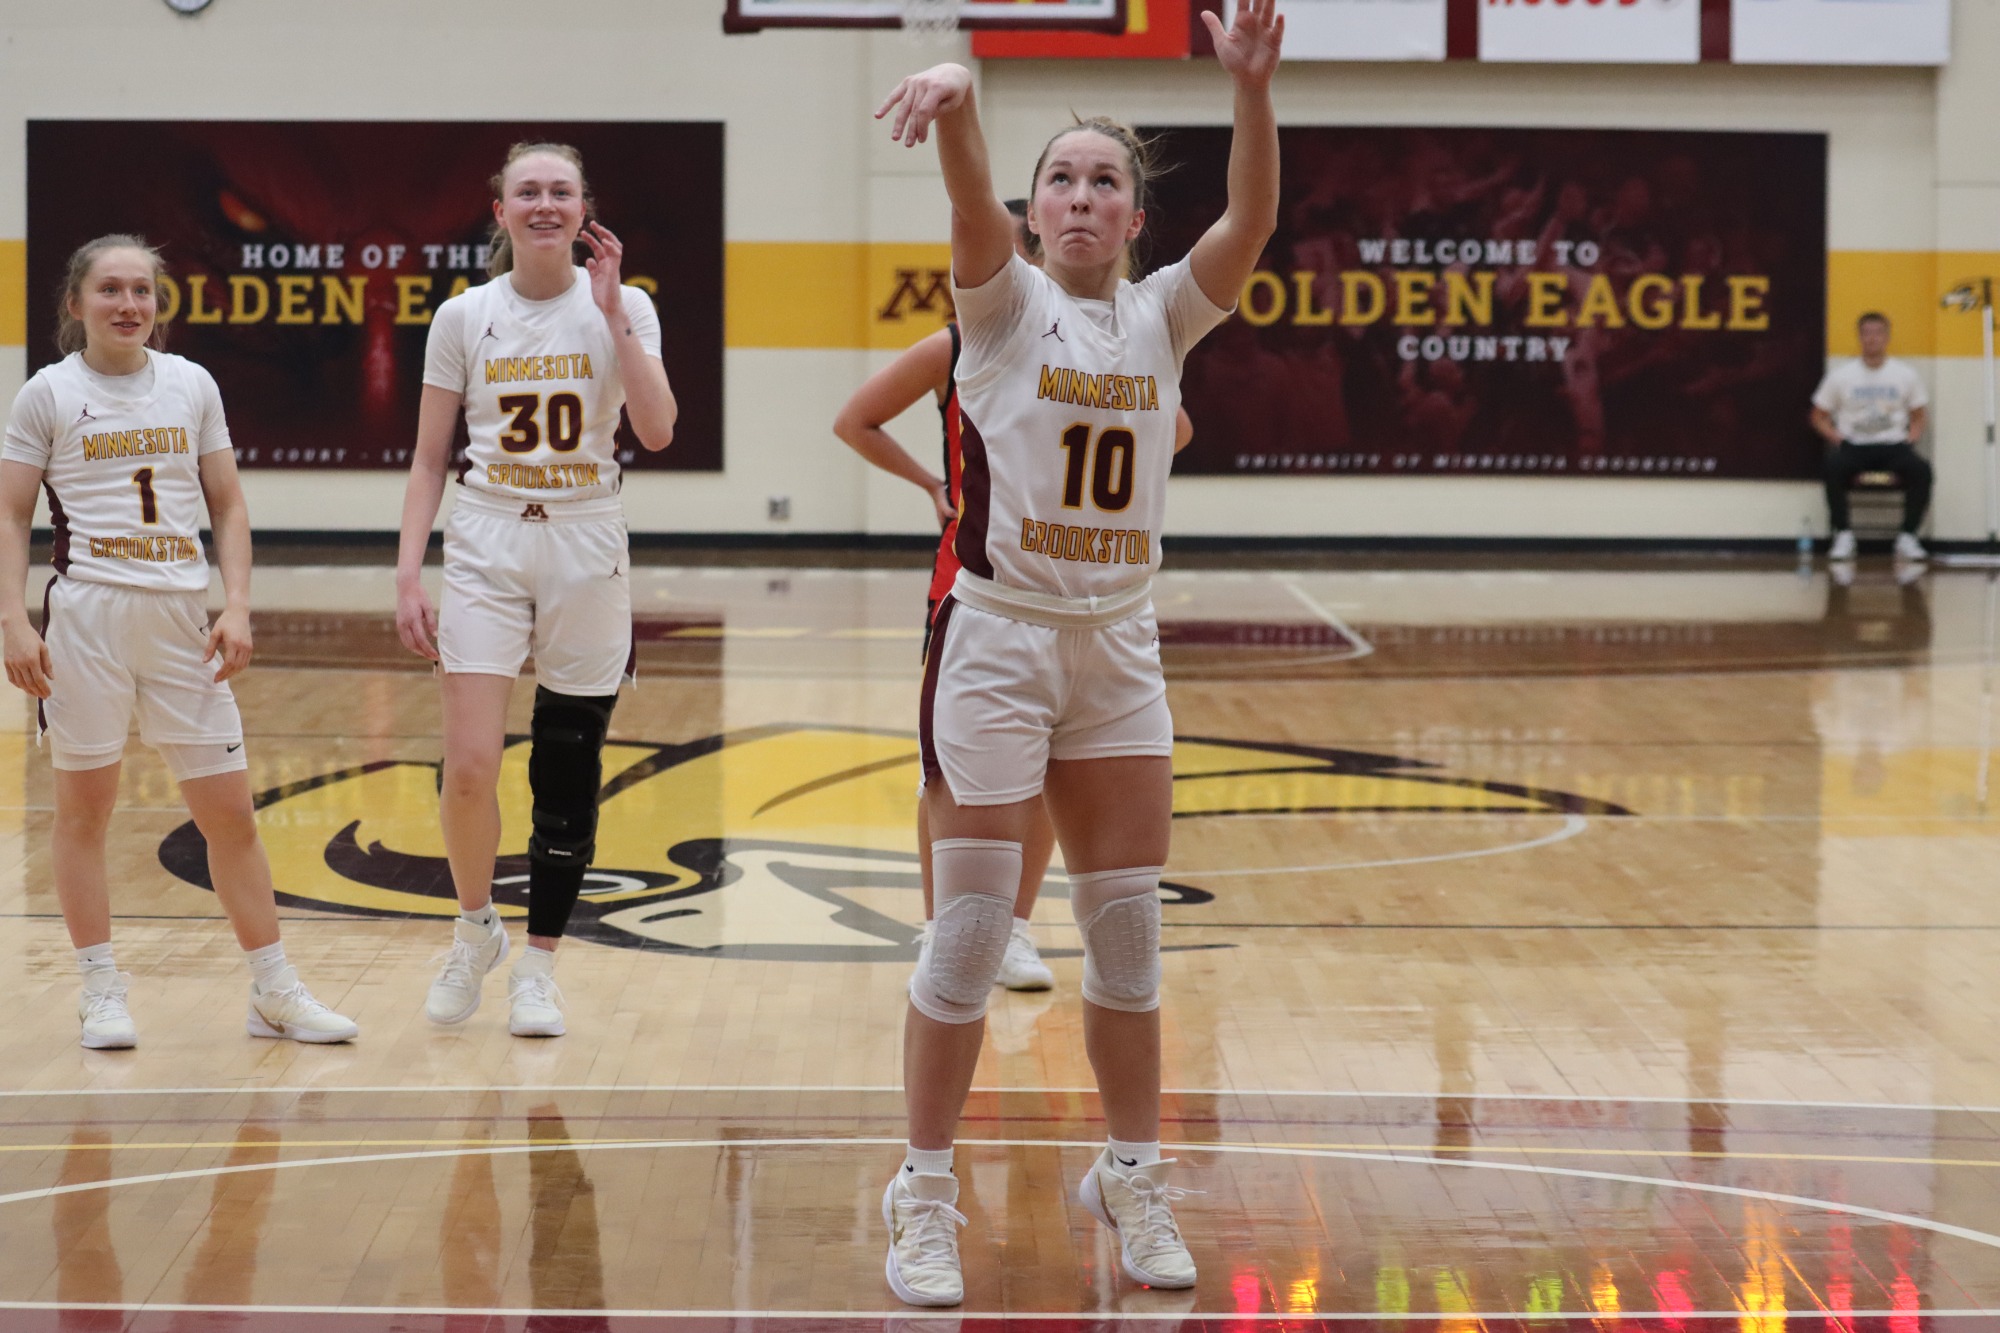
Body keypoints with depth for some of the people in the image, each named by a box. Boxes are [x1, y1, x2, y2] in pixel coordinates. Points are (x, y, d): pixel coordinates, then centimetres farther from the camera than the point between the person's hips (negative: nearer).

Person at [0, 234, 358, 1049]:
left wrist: (237, 607, 0)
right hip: (87, 614, -2)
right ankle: (102, 991, 13)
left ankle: (274, 991, 11)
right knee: (84, 806, 3)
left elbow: (227, 507, 12)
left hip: (182, 617, 3)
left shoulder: (192, 386, 9)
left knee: (230, 810, 3)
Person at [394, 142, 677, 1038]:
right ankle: (475, 930, 14)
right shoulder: (463, 318, 2)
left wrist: (612, 312, -15)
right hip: (487, 548, 0)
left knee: (567, 776, 4)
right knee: (470, 765, -12)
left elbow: (657, 431, -13)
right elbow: (429, 457, 4)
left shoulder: (623, 308, 1)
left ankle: (538, 966, 18)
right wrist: (407, 575, -3)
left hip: (586, 551, 0)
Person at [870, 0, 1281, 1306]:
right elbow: (972, 207, -25)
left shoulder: (1162, 317, 5)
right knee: (971, 930, -3)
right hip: (998, 641, -4)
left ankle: (1134, 1177, 25)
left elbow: (1252, 221, -12)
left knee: (1129, 929, 10)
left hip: (1120, 649, 4)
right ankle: (926, 1198, 7)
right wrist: (959, 105, -46)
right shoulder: (1007, 304, -3)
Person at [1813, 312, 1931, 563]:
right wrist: (1838, 439, -6)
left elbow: (1918, 417, 15)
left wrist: (1910, 441, -4)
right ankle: (1843, 536, -24)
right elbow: (1819, 417, 10)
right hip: (1854, 445, -1)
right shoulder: (1840, 376, 5)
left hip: (1894, 445, 1)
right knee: (1833, 466, -35)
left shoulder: (1905, 375, 8)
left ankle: (1907, 538, -22)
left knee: (1920, 469, -32)